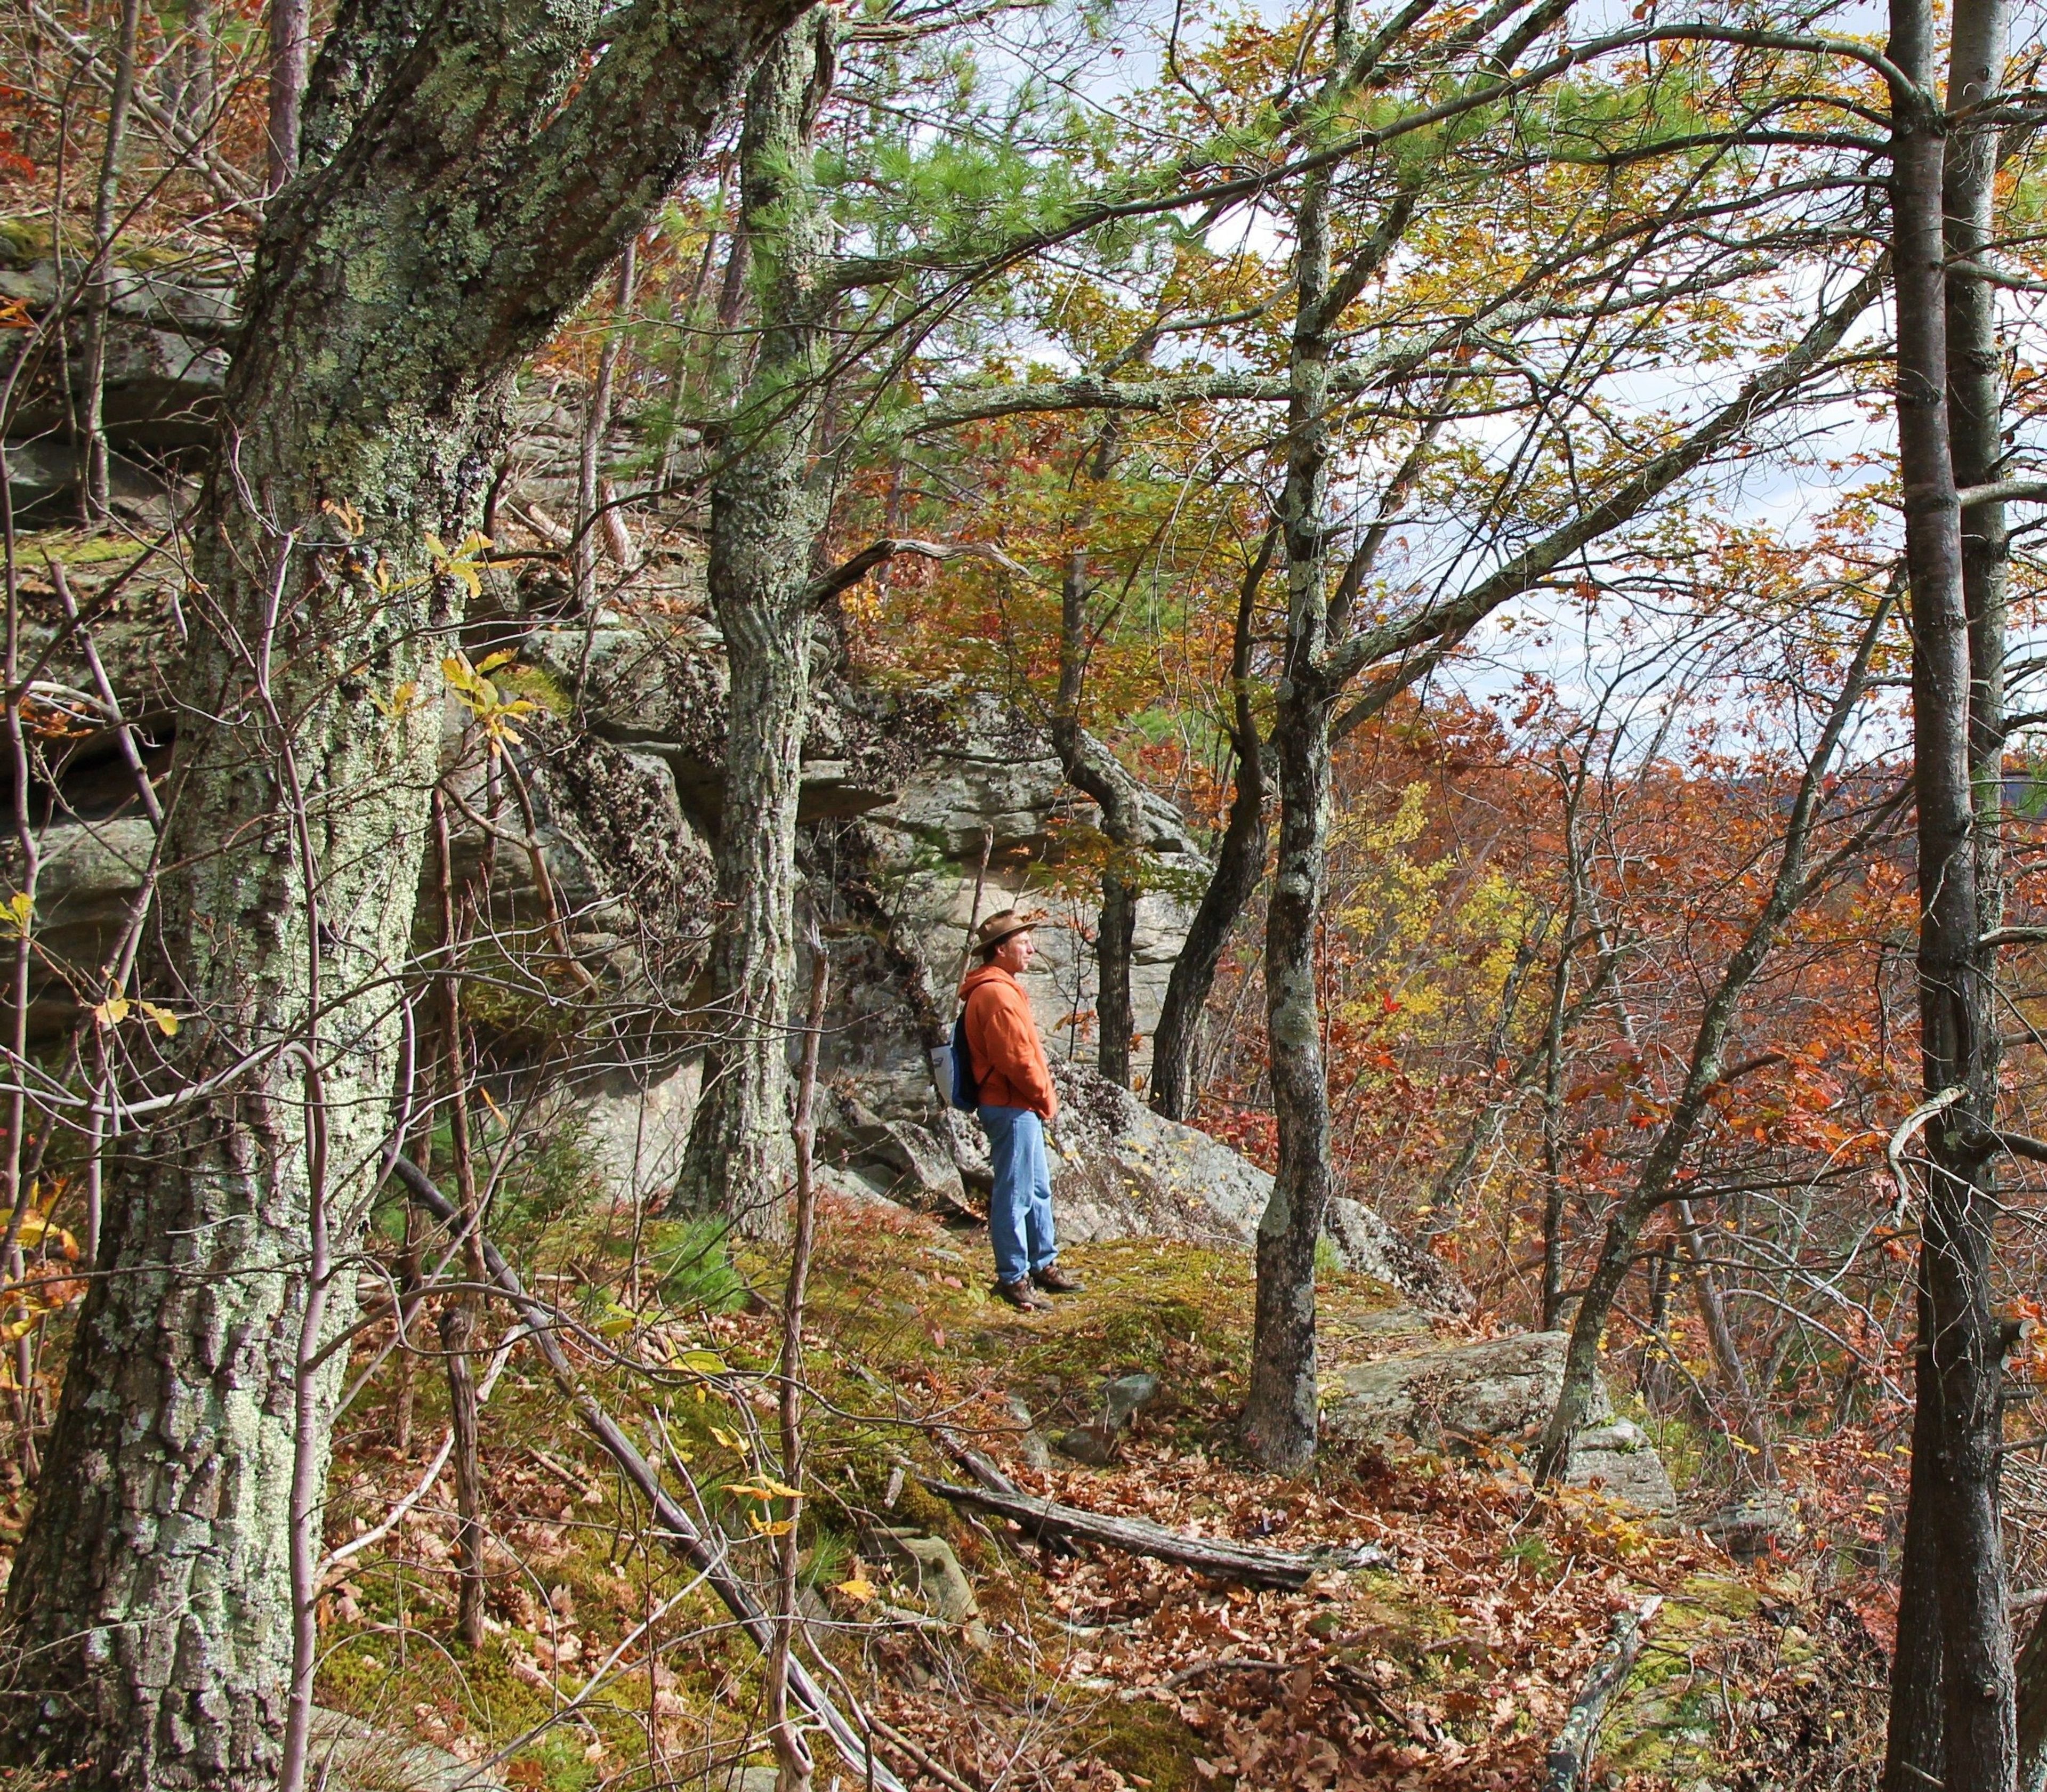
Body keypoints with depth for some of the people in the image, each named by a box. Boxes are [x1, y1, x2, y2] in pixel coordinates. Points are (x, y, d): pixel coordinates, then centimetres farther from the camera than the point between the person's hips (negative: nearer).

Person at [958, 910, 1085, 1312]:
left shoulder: (1002, 988, 16)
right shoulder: (997, 993, -18)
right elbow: (1015, 1059, -22)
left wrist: (1044, 1099, 12)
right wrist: (1046, 1099, -10)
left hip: (1023, 1107, 11)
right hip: (1012, 1108, -11)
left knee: (1038, 1189, 19)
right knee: (1015, 1193, -4)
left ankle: (1043, 1266, 30)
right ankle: (1013, 1278, 3)